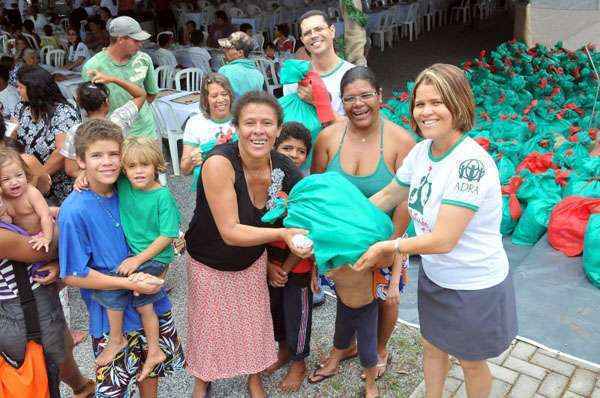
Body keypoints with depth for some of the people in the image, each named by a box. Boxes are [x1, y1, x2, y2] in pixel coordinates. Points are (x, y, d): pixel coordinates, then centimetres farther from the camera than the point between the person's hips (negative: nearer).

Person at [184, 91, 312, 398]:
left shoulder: (283, 168, -19)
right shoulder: (218, 163, -33)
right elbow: (230, 232, -32)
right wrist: (282, 233, -40)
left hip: (253, 261, 3)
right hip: (209, 264, -3)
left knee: (254, 323, 18)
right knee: (208, 328, 17)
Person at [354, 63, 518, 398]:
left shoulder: (472, 163, -30)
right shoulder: (421, 151, -6)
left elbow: (443, 240, -30)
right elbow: (387, 197, 8)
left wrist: (386, 247, -19)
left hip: (475, 286, -7)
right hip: (434, 276, 7)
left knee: (470, 361, 18)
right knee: (432, 346, 26)